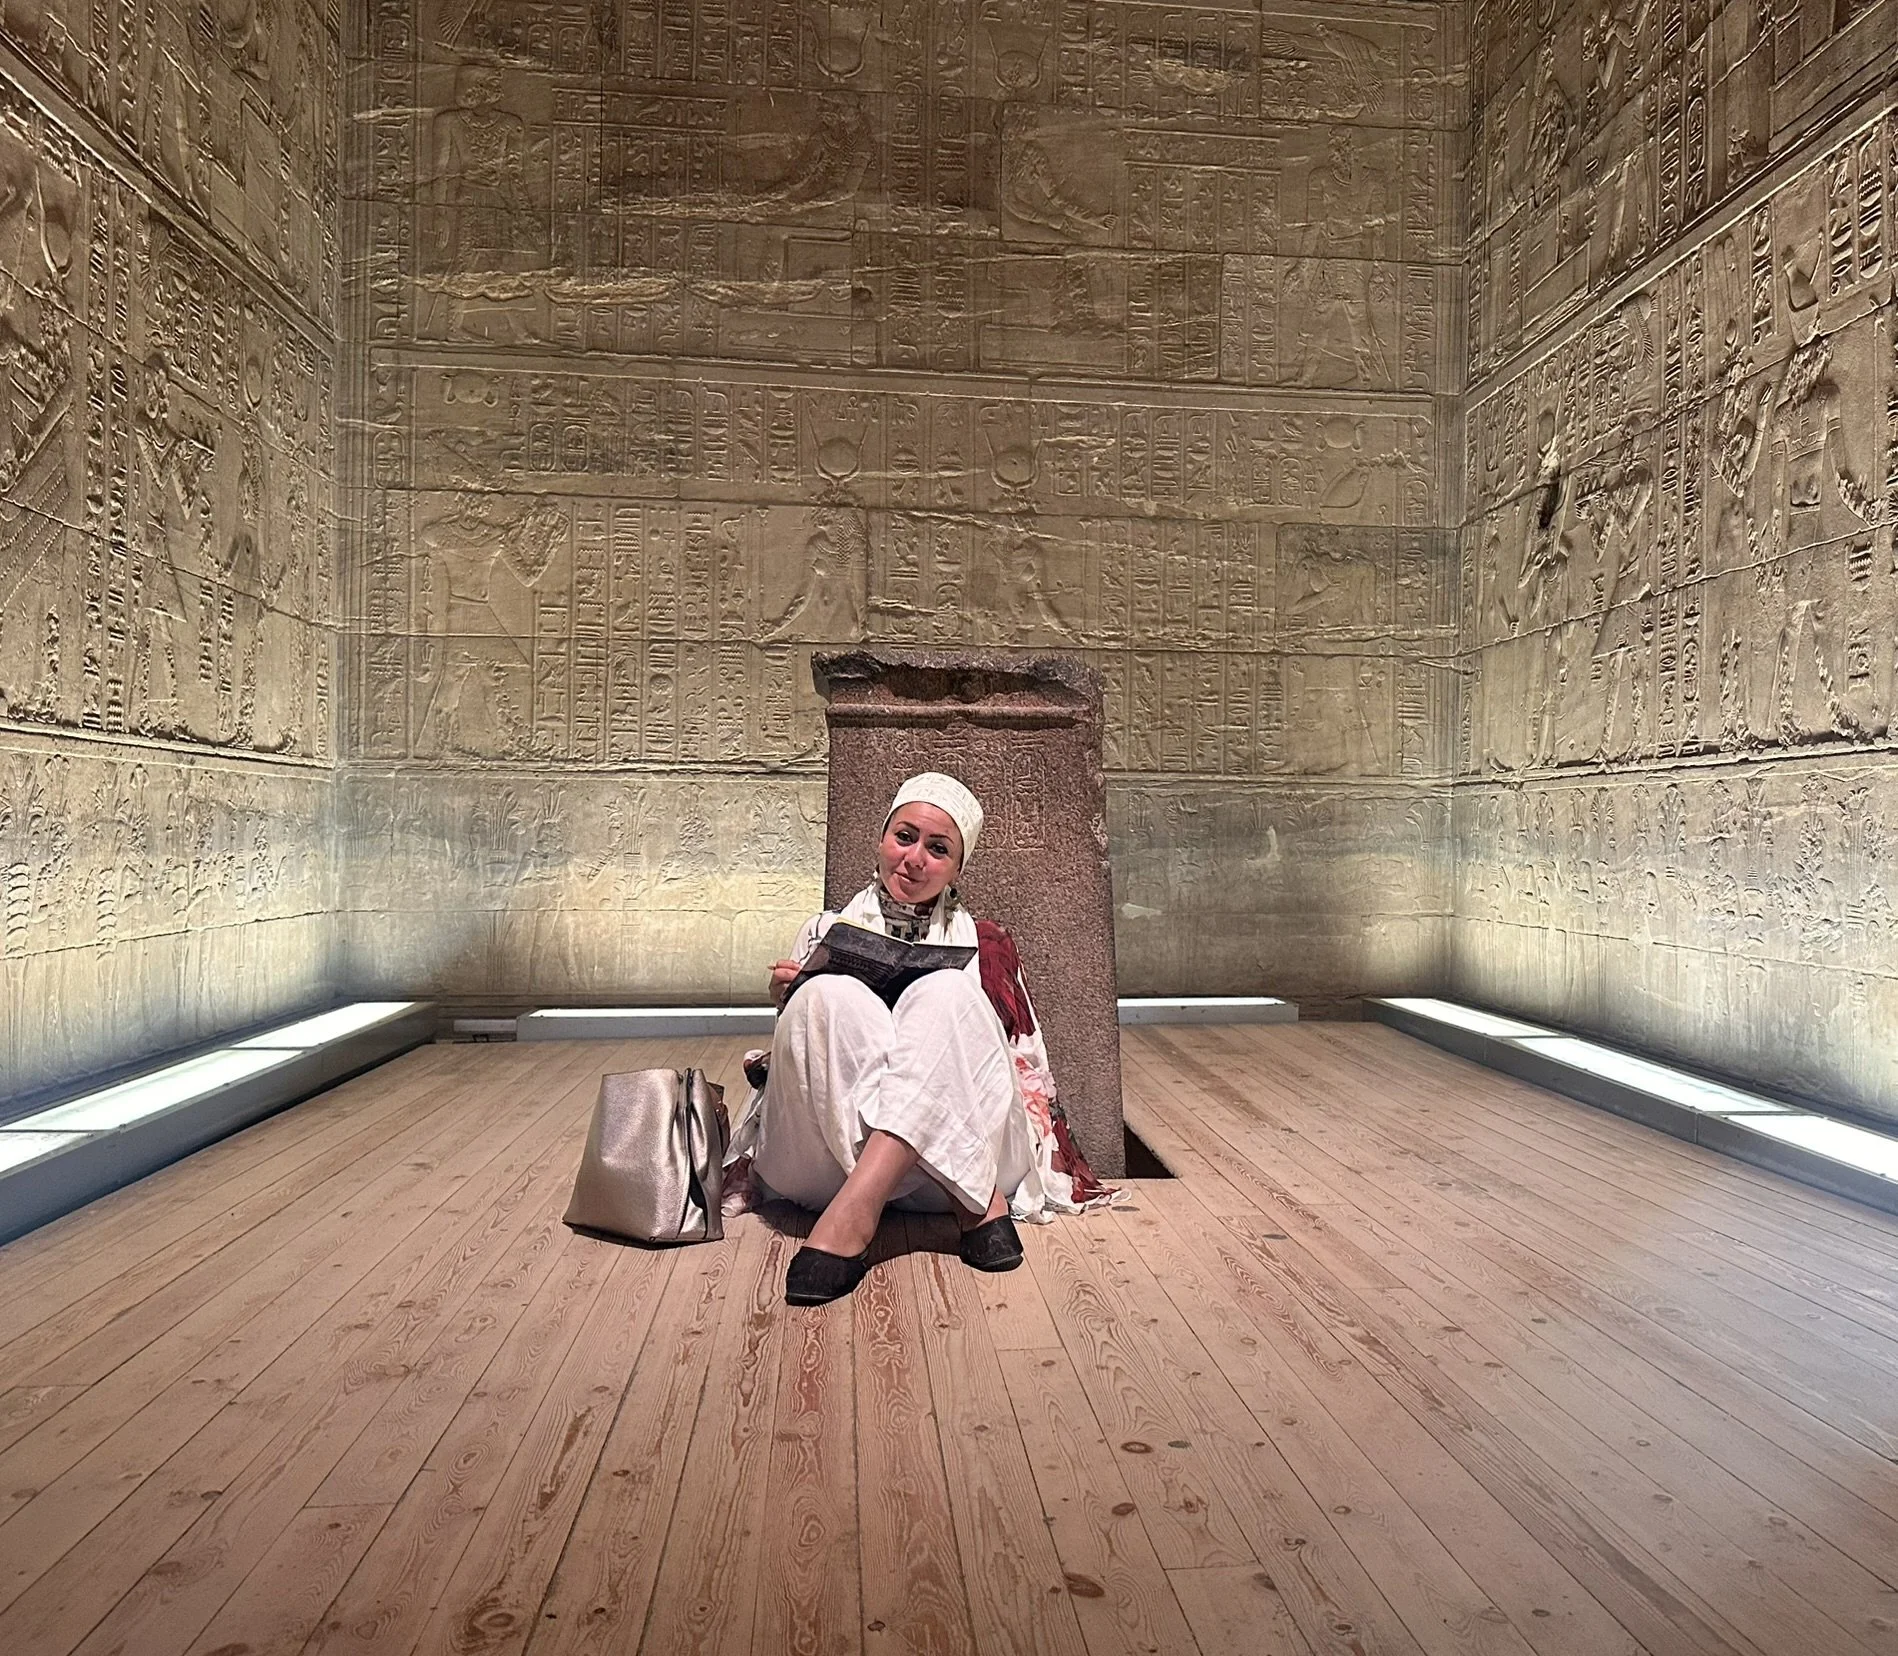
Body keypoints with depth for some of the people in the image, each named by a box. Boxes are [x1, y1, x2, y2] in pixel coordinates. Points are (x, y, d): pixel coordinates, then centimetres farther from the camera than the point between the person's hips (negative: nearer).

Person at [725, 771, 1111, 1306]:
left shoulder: (983, 944, 19)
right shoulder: (827, 931, 20)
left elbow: (1027, 1071, 17)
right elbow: (782, 1058, 18)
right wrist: (786, 1002, -2)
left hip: (970, 1137, 0)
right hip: (824, 1156, 1)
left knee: (947, 993, -24)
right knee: (830, 995, -24)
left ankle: (852, 1212, -40)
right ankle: (972, 1204, -31)